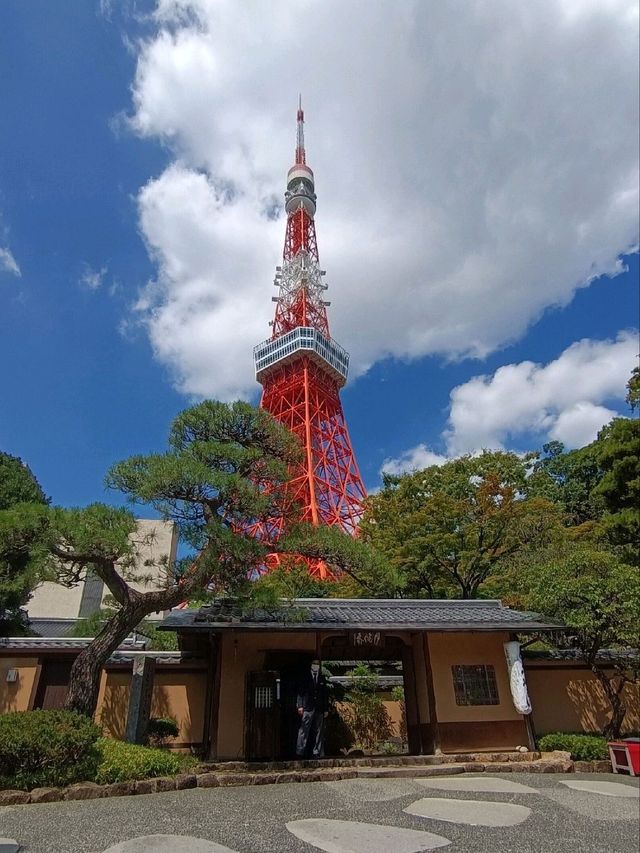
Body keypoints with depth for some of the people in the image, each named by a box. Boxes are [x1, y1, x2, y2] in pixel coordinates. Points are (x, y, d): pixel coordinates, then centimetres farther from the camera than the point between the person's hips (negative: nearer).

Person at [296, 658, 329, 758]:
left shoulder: (322, 679, 15)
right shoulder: (305, 677, 6)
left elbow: (326, 695, 15)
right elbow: (300, 692, 2)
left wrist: (326, 709, 10)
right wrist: (300, 705, -9)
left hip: (319, 709, 3)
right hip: (307, 708, -3)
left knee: (318, 731, 3)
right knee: (304, 730, -6)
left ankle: (317, 753, 10)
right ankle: (300, 752, -1)